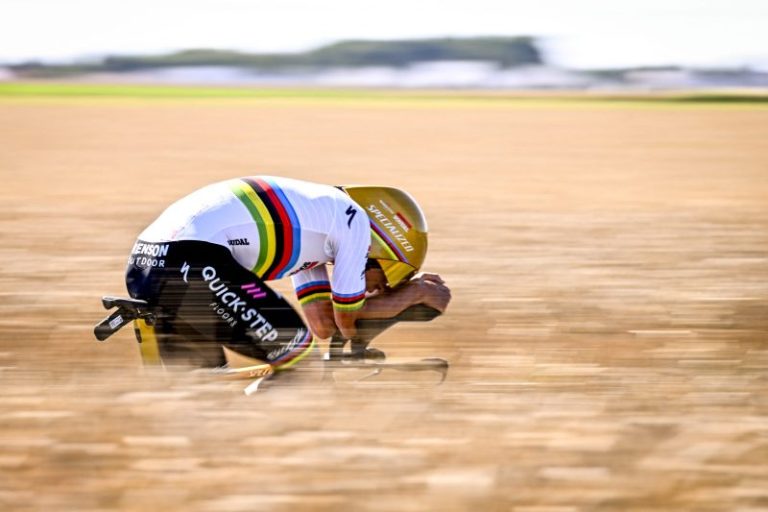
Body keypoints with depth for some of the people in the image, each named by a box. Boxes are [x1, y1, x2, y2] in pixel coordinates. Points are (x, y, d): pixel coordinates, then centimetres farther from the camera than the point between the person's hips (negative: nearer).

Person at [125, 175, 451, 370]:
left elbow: (324, 323, 26)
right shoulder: (354, 220, 3)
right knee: (294, 344, -5)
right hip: (191, 260, -10)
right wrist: (416, 293, 22)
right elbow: (347, 324, 8)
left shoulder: (315, 222, 31)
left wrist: (407, 290, 27)